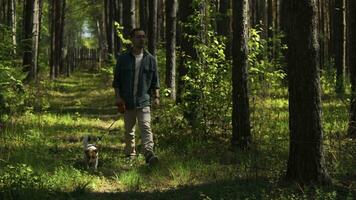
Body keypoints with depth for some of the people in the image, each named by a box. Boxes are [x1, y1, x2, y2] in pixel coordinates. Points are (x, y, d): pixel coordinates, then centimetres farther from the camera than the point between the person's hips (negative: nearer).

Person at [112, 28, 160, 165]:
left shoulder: (150, 59, 6)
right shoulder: (123, 59, 3)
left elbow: (155, 81, 9)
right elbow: (116, 80, 5)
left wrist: (156, 96, 1)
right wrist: (118, 97, -4)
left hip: (144, 101, -1)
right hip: (127, 102, 1)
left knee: (146, 127, -16)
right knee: (129, 130, 12)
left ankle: (149, 154, -25)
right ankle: (130, 155, 25)